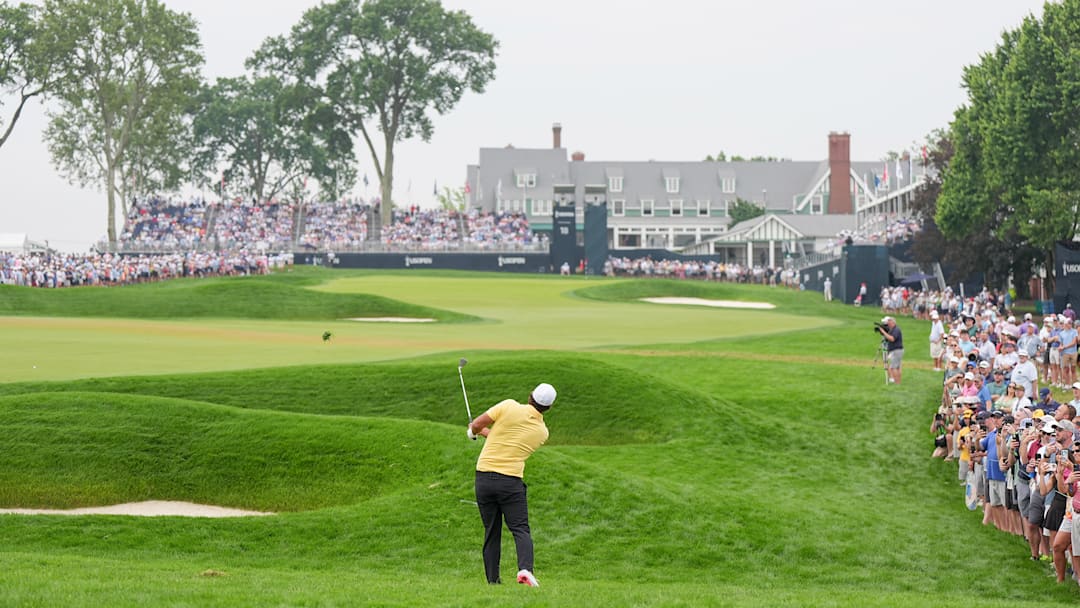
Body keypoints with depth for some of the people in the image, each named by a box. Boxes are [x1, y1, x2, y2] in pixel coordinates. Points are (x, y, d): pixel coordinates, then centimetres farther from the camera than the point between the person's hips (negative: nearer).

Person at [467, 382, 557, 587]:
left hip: (484, 476, 1)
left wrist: (475, 431, 23)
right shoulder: (542, 432, 6)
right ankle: (525, 568, -25)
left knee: (491, 532, 10)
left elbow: (476, 425, -1)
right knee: (520, 529, 1)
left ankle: (492, 580, 9)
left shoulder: (509, 407, -5)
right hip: (511, 481, -1)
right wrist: (488, 433, 33)